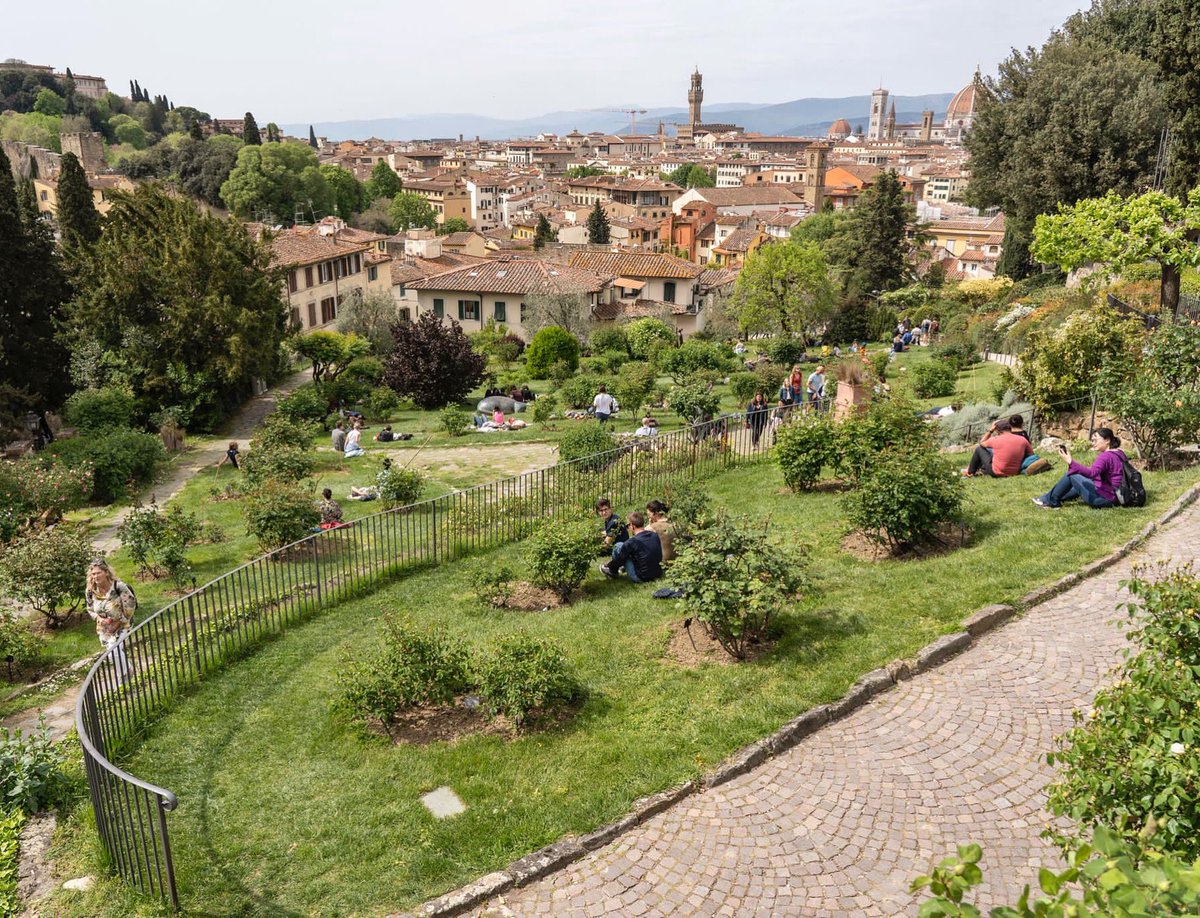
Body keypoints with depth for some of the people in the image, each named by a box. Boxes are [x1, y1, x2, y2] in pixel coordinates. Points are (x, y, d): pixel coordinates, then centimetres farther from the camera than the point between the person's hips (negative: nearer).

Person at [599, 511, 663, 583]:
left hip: (640, 578, -6)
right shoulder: (655, 535, -1)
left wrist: (609, 566, 16)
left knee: (618, 546, 4)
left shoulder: (632, 542, -19)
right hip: (657, 575, 6)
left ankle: (613, 572, 24)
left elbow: (619, 559, -5)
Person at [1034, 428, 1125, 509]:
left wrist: (1071, 462, -40)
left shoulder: (1105, 456, -18)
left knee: (1071, 475, -5)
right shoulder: (1119, 453, 13)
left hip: (1104, 498, -10)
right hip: (1112, 497, 10)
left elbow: (1091, 473, -34)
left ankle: (1050, 500, 5)